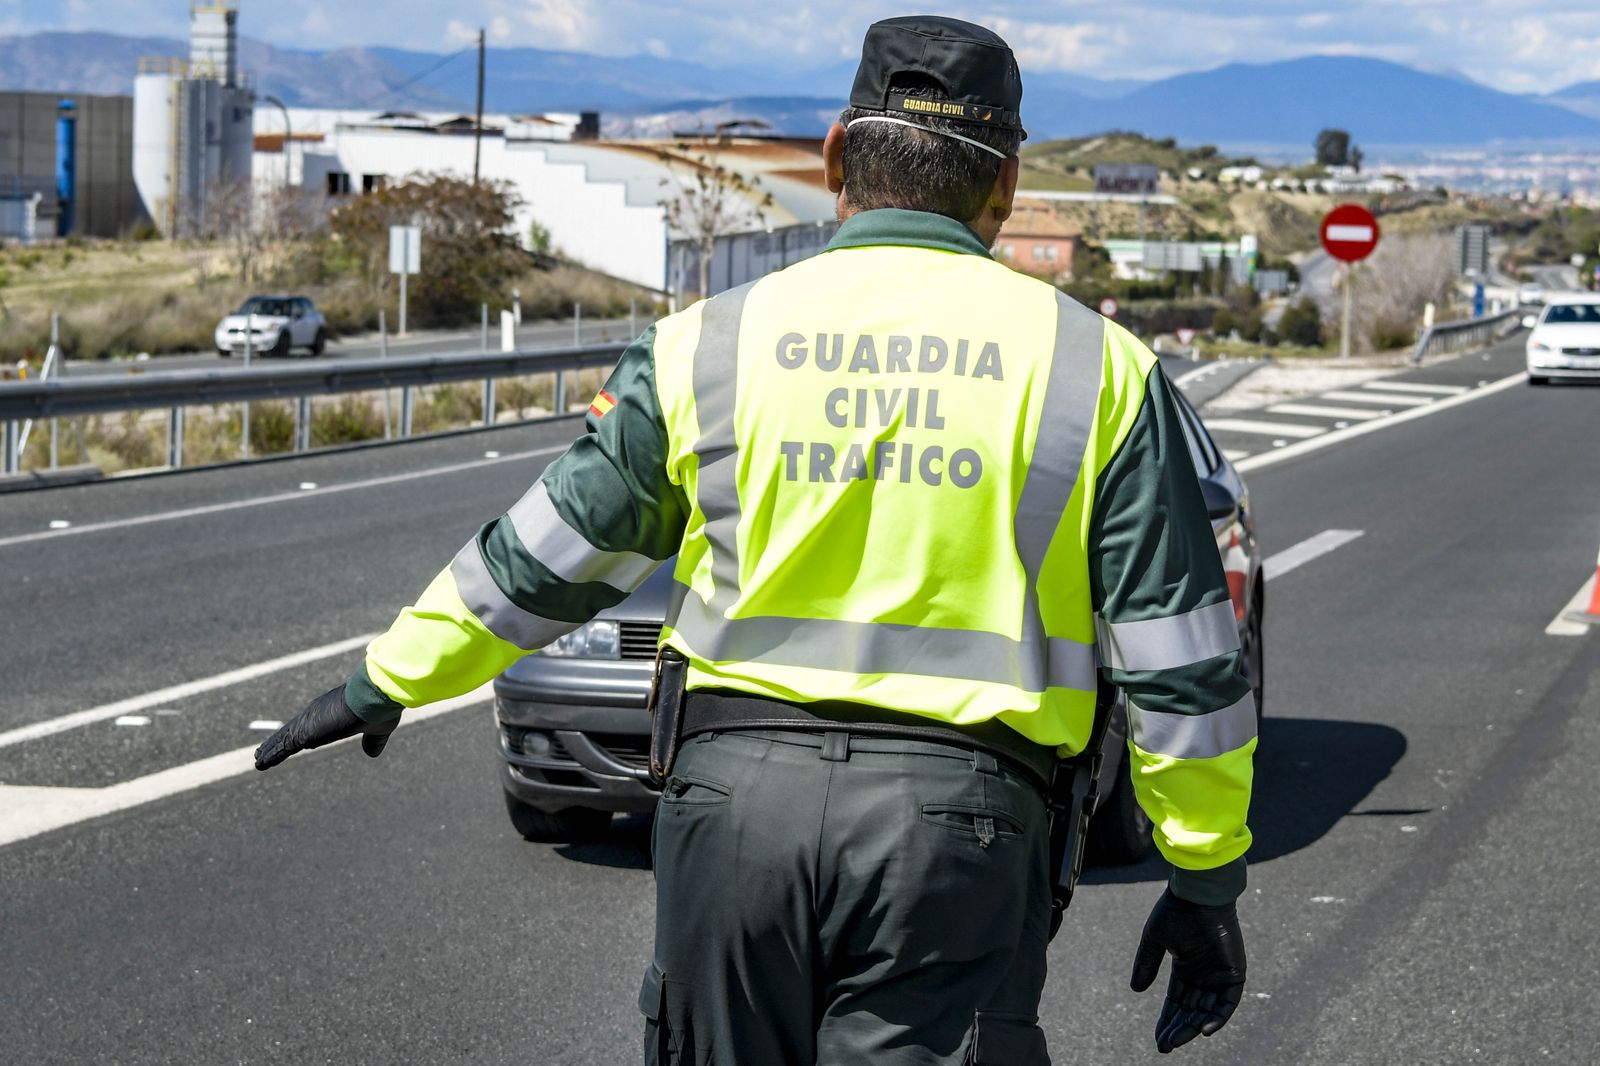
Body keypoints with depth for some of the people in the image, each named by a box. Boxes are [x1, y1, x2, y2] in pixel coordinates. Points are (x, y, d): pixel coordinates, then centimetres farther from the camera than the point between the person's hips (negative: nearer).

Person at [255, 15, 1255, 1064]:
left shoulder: (713, 343, 8)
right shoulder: (1098, 366, 5)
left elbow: (547, 555, 15)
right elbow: (1183, 663, 5)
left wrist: (391, 679, 30)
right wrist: (1207, 885, 13)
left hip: (738, 788, 2)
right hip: (959, 820, -1)